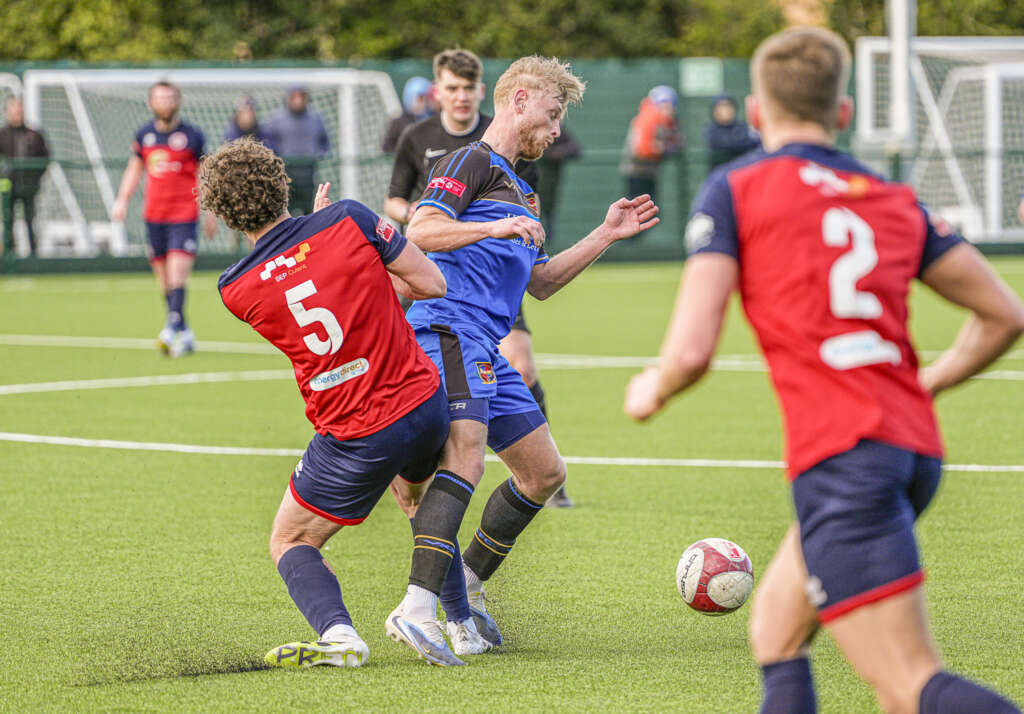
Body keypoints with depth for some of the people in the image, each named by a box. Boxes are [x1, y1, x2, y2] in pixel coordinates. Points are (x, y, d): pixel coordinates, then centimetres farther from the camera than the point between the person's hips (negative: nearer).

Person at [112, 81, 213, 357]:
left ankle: (173, 327, -27)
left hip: (184, 214, -4)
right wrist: (122, 200, 9)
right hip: (154, 216, 4)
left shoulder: (192, 135, -1)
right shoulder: (144, 135, 9)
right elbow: (134, 169, 21)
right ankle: (184, 334, 12)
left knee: (178, 270, -19)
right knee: (164, 278, 4)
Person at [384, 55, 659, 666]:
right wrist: (496, 227, -27)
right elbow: (421, 231, -15)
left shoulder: (516, 188, 29)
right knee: (466, 454, -27)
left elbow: (541, 283, 34)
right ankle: (417, 608, -38)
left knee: (545, 471, 12)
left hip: (486, 351, 10)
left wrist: (608, 235, 30)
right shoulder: (472, 162, 0)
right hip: (449, 329, -10)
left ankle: (468, 587, 21)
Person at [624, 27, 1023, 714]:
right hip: (915, 444, 7)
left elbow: (692, 351, -6)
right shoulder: (894, 200, 17)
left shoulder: (735, 189, 2)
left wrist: (651, 391, 16)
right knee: (775, 633, 23)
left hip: (840, 457, -7)